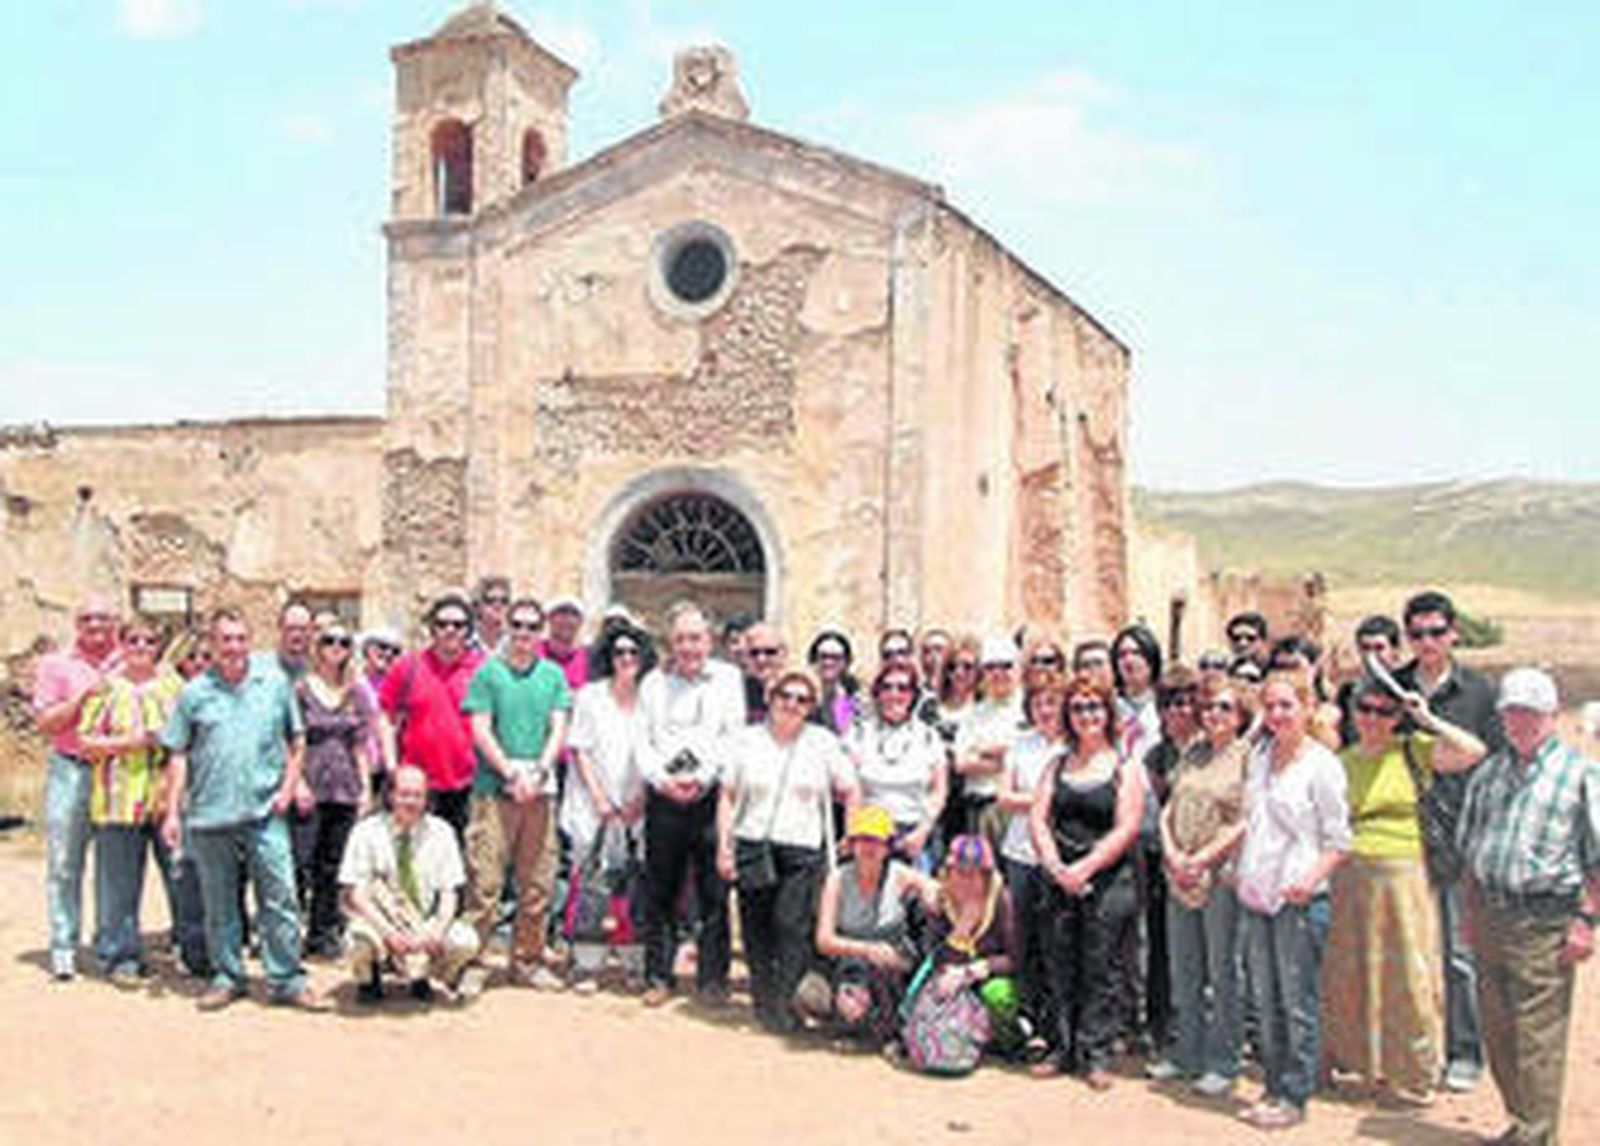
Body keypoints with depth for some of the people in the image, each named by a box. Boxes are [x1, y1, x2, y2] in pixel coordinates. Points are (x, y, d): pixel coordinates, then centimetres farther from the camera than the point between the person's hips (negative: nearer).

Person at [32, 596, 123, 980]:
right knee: (64, 863, -1)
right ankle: (63, 946, 5)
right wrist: (82, 697, -11)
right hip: (71, 770, -1)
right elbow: (44, 721, 1)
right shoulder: (56, 664, 7)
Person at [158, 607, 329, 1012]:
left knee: (280, 898, -1)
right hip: (209, 815, 0)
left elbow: (297, 741, 13)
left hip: (265, 813, 0)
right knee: (219, 904, 9)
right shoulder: (194, 693, 4)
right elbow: (178, 756, 6)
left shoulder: (276, 683, 6)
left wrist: (288, 786, 1)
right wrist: (172, 811, 1)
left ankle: (287, 980, 7)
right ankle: (227, 976, 22)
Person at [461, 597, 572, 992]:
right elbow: (481, 731, -3)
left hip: (540, 790, 3)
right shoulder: (488, 672, 3)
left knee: (538, 882, 6)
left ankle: (528, 960, 17)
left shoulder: (553, 675, 12)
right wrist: (512, 773, -12)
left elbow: (558, 730, 7)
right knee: (485, 881, -5)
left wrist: (538, 772, -8)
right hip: (494, 788, -3)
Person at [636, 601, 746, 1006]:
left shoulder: (728, 679, 8)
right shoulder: (654, 683, 15)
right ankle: (659, 976, 15)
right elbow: (643, 743, 9)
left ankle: (712, 978, 8)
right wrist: (662, 779, -8)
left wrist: (701, 778, -11)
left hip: (711, 797, -2)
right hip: (663, 800, 2)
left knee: (714, 893, -1)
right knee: (659, 892, 5)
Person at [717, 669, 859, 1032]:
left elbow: (850, 793, 11)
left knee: (793, 924, -14)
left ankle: (782, 1001, -9)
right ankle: (762, 995, 16)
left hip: (803, 852, -1)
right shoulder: (745, 740, 10)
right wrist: (723, 846, 1)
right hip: (752, 847, 1)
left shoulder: (823, 742, 8)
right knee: (756, 927, 3)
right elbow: (727, 797, 9)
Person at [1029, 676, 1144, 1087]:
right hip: (1061, 881, 4)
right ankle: (1065, 1048, 18)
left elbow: (1126, 829, -8)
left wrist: (1085, 867, -15)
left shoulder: (1125, 768, 0)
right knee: (1062, 968, 8)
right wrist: (1054, 864, -10)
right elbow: (1037, 818, 5)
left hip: (1109, 880, -4)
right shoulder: (1058, 765, 12)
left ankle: (1097, 1054, 8)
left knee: (1103, 970, -1)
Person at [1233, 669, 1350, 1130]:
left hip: (1298, 900, -6)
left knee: (1298, 1002, 0)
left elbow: (1338, 842, -7)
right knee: (1264, 1001, 11)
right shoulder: (1259, 756, 12)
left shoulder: (1322, 765, -7)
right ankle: (1273, 1088, 22)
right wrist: (1239, 869, 12)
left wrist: (1310, 879, -21)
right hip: (1255, 897, 6)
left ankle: (1295, 1097, 10)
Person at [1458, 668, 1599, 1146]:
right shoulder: (1489, 770, 14)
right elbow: (1468, 843, 20)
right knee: (1496, 1029, 11)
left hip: (1543, 919, -5)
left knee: (1537, 1034, -5)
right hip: (1488, 912, 6)